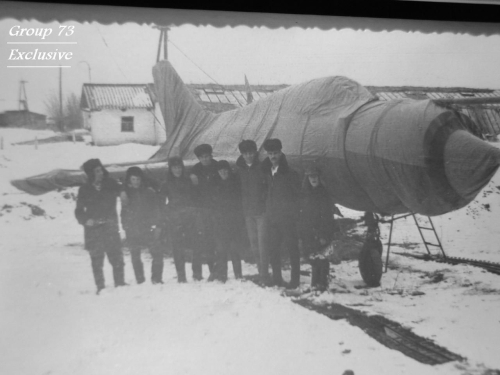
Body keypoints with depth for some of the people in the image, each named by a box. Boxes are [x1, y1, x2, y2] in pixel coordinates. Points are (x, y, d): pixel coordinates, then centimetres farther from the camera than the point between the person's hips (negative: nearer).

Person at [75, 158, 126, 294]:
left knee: (117, 258, -3)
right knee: (97, 261, 4)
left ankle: (120, 284, 10)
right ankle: (100, 287, 15)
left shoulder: (111, 185, 3)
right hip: (93, 229, 0)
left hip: (110, 228, 0)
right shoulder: (84, 190, 4)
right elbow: (79, 210, 7)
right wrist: (85, 220, -11)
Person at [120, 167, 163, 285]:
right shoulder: (126, 193, 4)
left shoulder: (149, 192, 4)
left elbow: (156, 209, 3)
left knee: (157, 254, -7)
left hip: (148, 228, 0)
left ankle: (156, 279, 4)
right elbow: (124, 213, 6)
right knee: (135, 256, 5)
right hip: (133, 230, 0)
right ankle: (140, 280, 16)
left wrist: (157, 226, -4)